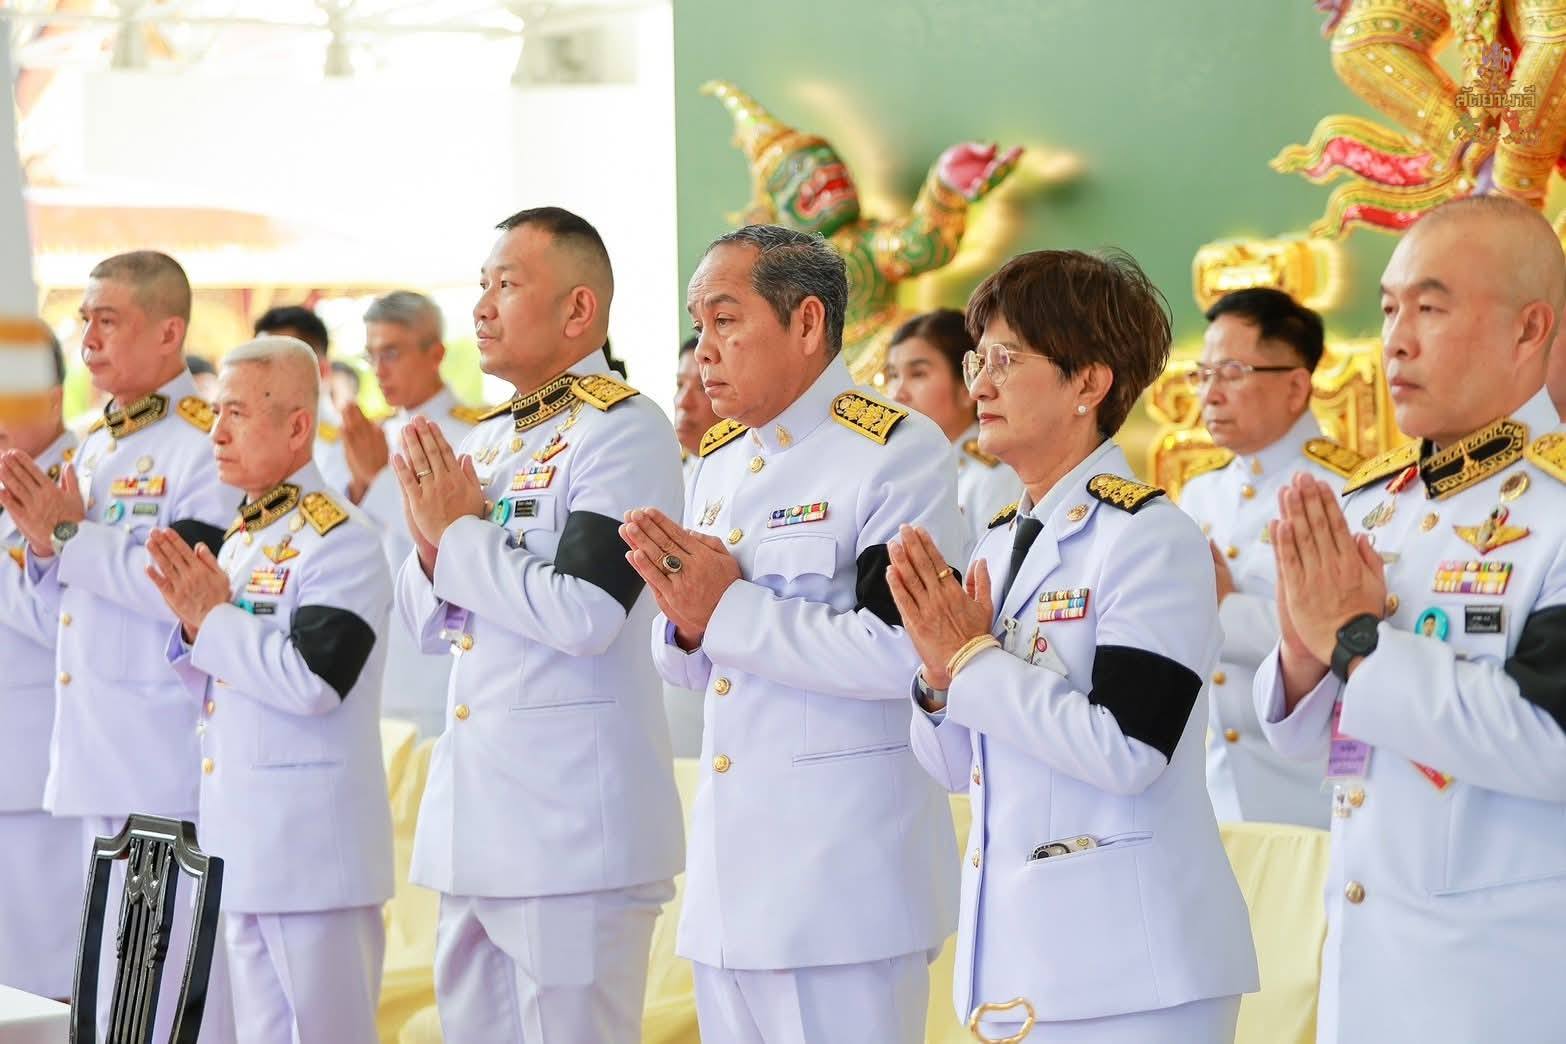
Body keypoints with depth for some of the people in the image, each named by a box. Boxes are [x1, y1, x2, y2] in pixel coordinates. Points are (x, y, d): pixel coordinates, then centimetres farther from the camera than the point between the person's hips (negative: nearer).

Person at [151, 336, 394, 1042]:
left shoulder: (341, 540, -13)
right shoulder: (238, 539, 15)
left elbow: (313, 680, -23)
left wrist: (214, 620, -15)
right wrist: (195, 625, 0)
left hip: (314, 843, -9)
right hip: (241, 838, 9)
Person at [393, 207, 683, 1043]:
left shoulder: (625, 431, -11)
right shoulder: (486, 439, 14)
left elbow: (584, 614, -22)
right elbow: (432, 625, 17)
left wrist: (459, 532, -12)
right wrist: (431, 541, -3)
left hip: (574, 822, -8)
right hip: (475, 813, 9)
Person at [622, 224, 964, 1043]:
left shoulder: (897, 452, -11)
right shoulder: (718, 462, 14)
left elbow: (899, 652, -24)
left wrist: (729, 611, -18)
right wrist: (685, 621, -4)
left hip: (843, 880, -8)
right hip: (729, 878, 8)